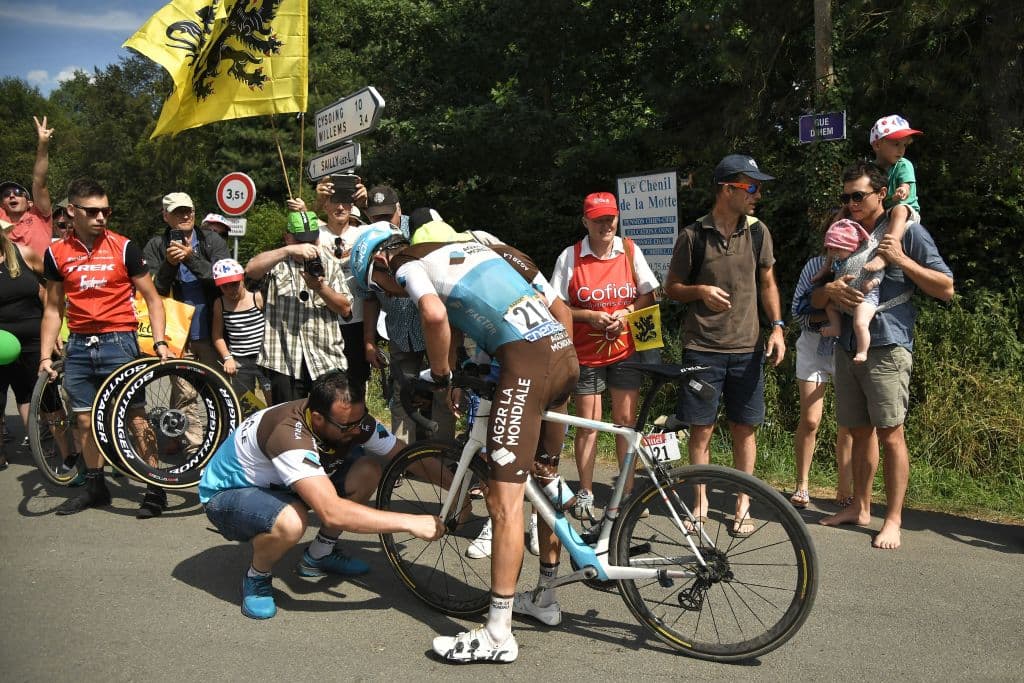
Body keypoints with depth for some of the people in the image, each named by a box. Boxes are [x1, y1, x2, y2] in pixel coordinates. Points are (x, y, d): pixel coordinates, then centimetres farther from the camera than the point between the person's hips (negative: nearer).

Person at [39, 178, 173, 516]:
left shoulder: (123, 247, -4)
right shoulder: (56, 253, 5)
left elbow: (152, 297, 0)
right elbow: (53, 308, 10)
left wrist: (160, 341, -11)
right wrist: (45, 356, 5)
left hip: (118, 341, -4)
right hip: (78, 345, 4)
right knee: (85, 419, 9)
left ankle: (155, 488, 3)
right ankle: (95, 487, 23)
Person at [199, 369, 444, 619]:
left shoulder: (353, 420, -18)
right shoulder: (290, 433, -40)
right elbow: (331, 512, -48)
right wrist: (409, 522, -45)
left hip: (276, 485, 7)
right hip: (227, 495, -7)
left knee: (367, 471, -11)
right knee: (291, 521, -40)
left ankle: (319, 555, 9)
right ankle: (256, 578, -6)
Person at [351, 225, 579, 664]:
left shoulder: (410, 264, 7)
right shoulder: (468, 250, 30)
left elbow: (434, 315, -19)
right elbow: (562, 311, 28)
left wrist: (439, 374, -2)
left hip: (526, 360, -9)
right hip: (565, 354, 9)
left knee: (504, 499, -5)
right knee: (545, 483, 20)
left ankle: (498, 635, 1)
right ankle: (545, 598, 35)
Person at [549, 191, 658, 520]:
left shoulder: (630, 251, 1)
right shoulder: (570, 257, -5)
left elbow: (648, 296, 5)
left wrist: (627, 312, -13)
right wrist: (589, 316, -17)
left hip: (626, 349, 2)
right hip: (586, 352, -1)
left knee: (626, 420, 4)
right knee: (588, 424, 3)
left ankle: (628, 490, 17)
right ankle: (585, 493, 16)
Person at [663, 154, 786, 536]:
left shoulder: (757, 232, 3)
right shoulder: (693, 235, -6)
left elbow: (767, 283, 13)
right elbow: (671, 289, 2)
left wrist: (777, 326, 0)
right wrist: (700, 291, -19)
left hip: (747, 348, 2)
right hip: (701, 348, -2)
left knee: (744, 428, 6)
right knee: (701, 429, 4)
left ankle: (743, 505, 19)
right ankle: (701, 501, 20)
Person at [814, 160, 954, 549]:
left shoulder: (906, 231, 0)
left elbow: (946, 288, -2)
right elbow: (814, 301, 17)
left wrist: (901, 260, -14)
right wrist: (829, 290, -7)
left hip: (887, 347, -6)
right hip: (847, 348, 6)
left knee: (890, 432, -6)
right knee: (858, 431, 11)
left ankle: (893, 519, 2)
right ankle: (860, 508, 22)